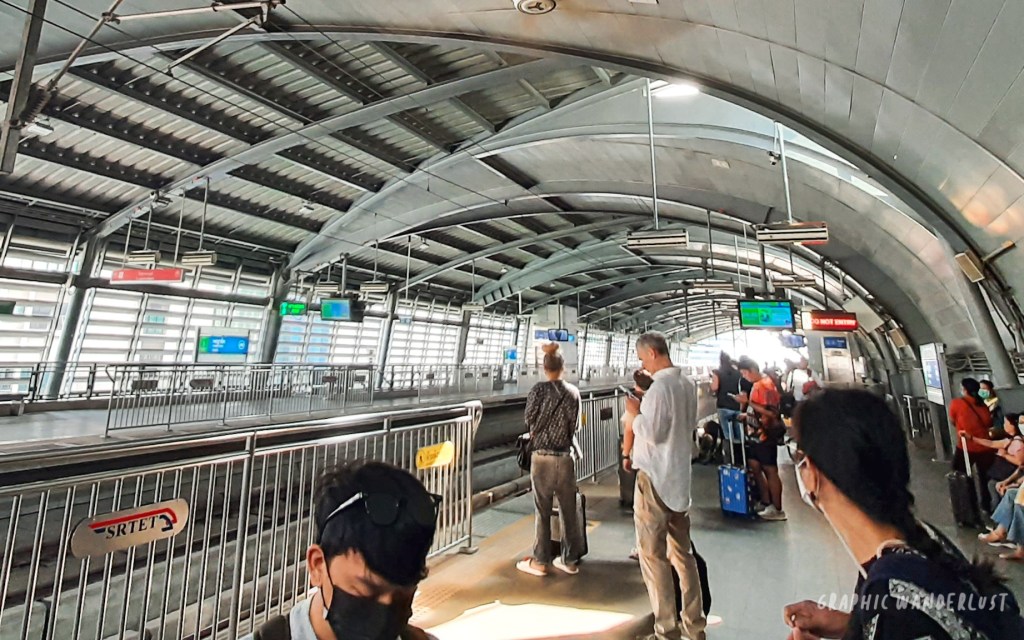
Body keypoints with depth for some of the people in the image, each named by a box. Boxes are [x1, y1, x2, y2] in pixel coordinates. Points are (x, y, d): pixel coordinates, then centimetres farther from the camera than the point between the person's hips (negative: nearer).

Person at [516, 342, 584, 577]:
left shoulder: (539, 389, -10)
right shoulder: (573, 391, -2)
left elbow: (530, 420, -4)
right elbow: (575, 424, 3)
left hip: (542, 457, -3)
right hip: (566, 457, 3)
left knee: (543, 511, 7)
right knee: (569, 510, 13)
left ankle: (540, 561, 19)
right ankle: (570, 559, 25)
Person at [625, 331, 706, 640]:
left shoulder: (660, 386, -20)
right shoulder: (687, 384, 7)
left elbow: (651, 433, -22)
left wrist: (635, 413, -6)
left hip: (655, 478, -9)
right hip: (680, 475, 9)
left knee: (653, 554, 4)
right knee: (683, 552, 18)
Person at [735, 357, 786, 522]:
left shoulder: (766, 385, -17)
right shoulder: (757, 385, 11)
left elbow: (771, 412, -25)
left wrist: (748, 402, -26)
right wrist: (747, 415, 12)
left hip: (766, 435, -9)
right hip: (756, 435, 9)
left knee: (770, 471, 0)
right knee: (755, 468, 12)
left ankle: (778, 510, 11)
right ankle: (768, 505, 21)